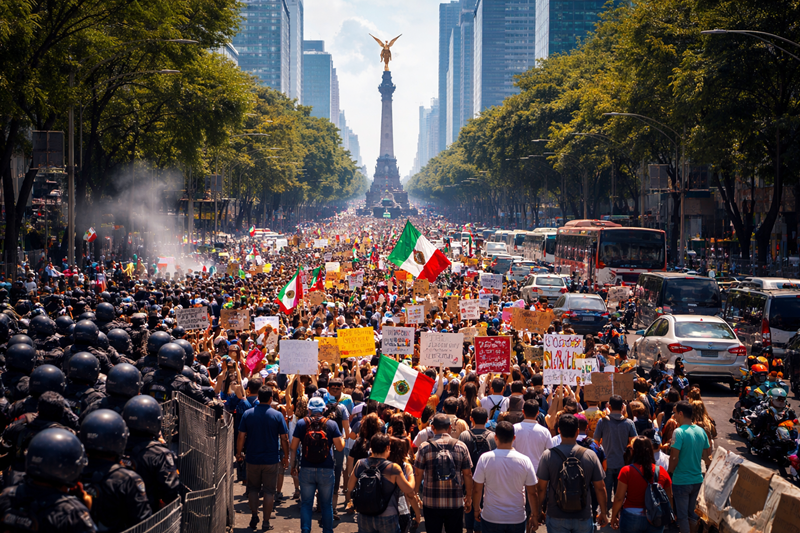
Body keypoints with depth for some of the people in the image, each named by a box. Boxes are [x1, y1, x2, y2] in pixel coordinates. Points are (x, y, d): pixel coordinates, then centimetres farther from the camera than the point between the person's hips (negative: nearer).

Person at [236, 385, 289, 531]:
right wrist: (286, 456, 8)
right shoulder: (277, 415, -7)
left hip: (252, 459, 1)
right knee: (269, 491, 7)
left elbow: (241, 437, -3)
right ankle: (266, 522, 9)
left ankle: (254, 515, 10)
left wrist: (239, 453, 10)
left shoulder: (248, 414, -4)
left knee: (253, 488, 19)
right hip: (271, 459, -1)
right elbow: (284, 438, -4)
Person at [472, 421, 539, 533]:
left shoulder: (485, 458, -11)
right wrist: (535, 515, 10)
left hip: (491, 518, 0)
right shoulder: (524, 461, -9)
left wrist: (476, 509, 12)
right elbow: (532, 493, -3)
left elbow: (477, 489, -4)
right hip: (517, 519, 0)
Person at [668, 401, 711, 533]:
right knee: (692, 513, 19)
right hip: (697, 479, 7)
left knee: (682, 515, 3)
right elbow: (707, 455, 10)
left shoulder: (679, 432, -18)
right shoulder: (701, 431, 3)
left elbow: (674, 458, -19)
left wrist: (670, 473, -5)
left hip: (681, 481, -7)